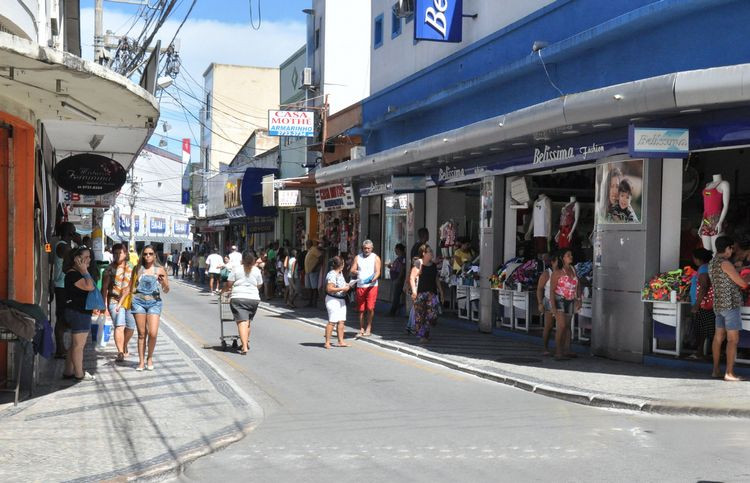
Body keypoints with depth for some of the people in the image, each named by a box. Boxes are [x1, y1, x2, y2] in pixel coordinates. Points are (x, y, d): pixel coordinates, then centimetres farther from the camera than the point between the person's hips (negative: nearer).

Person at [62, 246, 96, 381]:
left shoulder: (78, 273, 15)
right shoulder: (73, 274, -17)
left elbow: (91, 287, 17)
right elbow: (90, 287, -25)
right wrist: (85, 271, -19)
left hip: (82, 312, 11)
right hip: (78, 313, -11)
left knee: (75, 344, 15)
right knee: (79, 344, -4)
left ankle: (68, 372, 22)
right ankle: (79, 374, 1)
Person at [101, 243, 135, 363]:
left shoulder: (131, 267, 7)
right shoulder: (110, 269, 0)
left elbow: (131, 286, 9)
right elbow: (104, 288, -1)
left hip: (129, 301, 4)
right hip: (114, 301, -4)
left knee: (130, 327, 11)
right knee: (119, 326, -20)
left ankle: (124, 347, 37)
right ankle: (120, 353, -23)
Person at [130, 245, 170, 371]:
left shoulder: (160, 270, 4)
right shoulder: (138, 269, 7)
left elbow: (166, 290, 7)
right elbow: (132, 287, 14)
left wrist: (163, 282, -14)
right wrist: (131, 300, 3)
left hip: (154, 302, -1)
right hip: (139, 302, 1)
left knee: (153, 333, -10)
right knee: (142, 333, 4)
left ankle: (150, 358, 12)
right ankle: (141, 361, 12)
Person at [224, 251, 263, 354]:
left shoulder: (236, 269, 0)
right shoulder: (256, 270, 7)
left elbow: (229, 284, 1)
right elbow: (259, 286, 13)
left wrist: (224, 289, 21)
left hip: (238, 298, -3)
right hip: (253, 298, 3)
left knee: (242, 322, -9)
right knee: (248, 322, 20)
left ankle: (244, 347, -20)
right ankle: (246, 342, 31)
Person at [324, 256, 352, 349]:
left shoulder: (340, 273, 12)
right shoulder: (332, 275, -18)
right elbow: (329, 289, -25)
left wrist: (347, 285, 10)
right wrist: (343, 289, -21)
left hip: (341, 300, 9)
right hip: (333, 300, -9)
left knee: (341, 321, 8)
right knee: (332, 321, -9)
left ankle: (341, 341, 12)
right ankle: (327, 342, -6)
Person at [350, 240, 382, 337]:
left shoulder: (375, 258, 7)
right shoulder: (357, 258, 13)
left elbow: (377, 272, -3)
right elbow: (351, 272, 9)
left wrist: (373, 279, -23)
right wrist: (354, 272, -16)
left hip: (372, 286, -2)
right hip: (360, 286, 2)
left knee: (370, 307, -12)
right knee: (361, 309, 4)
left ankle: (368, 328, 1)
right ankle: (362, 329, 13)